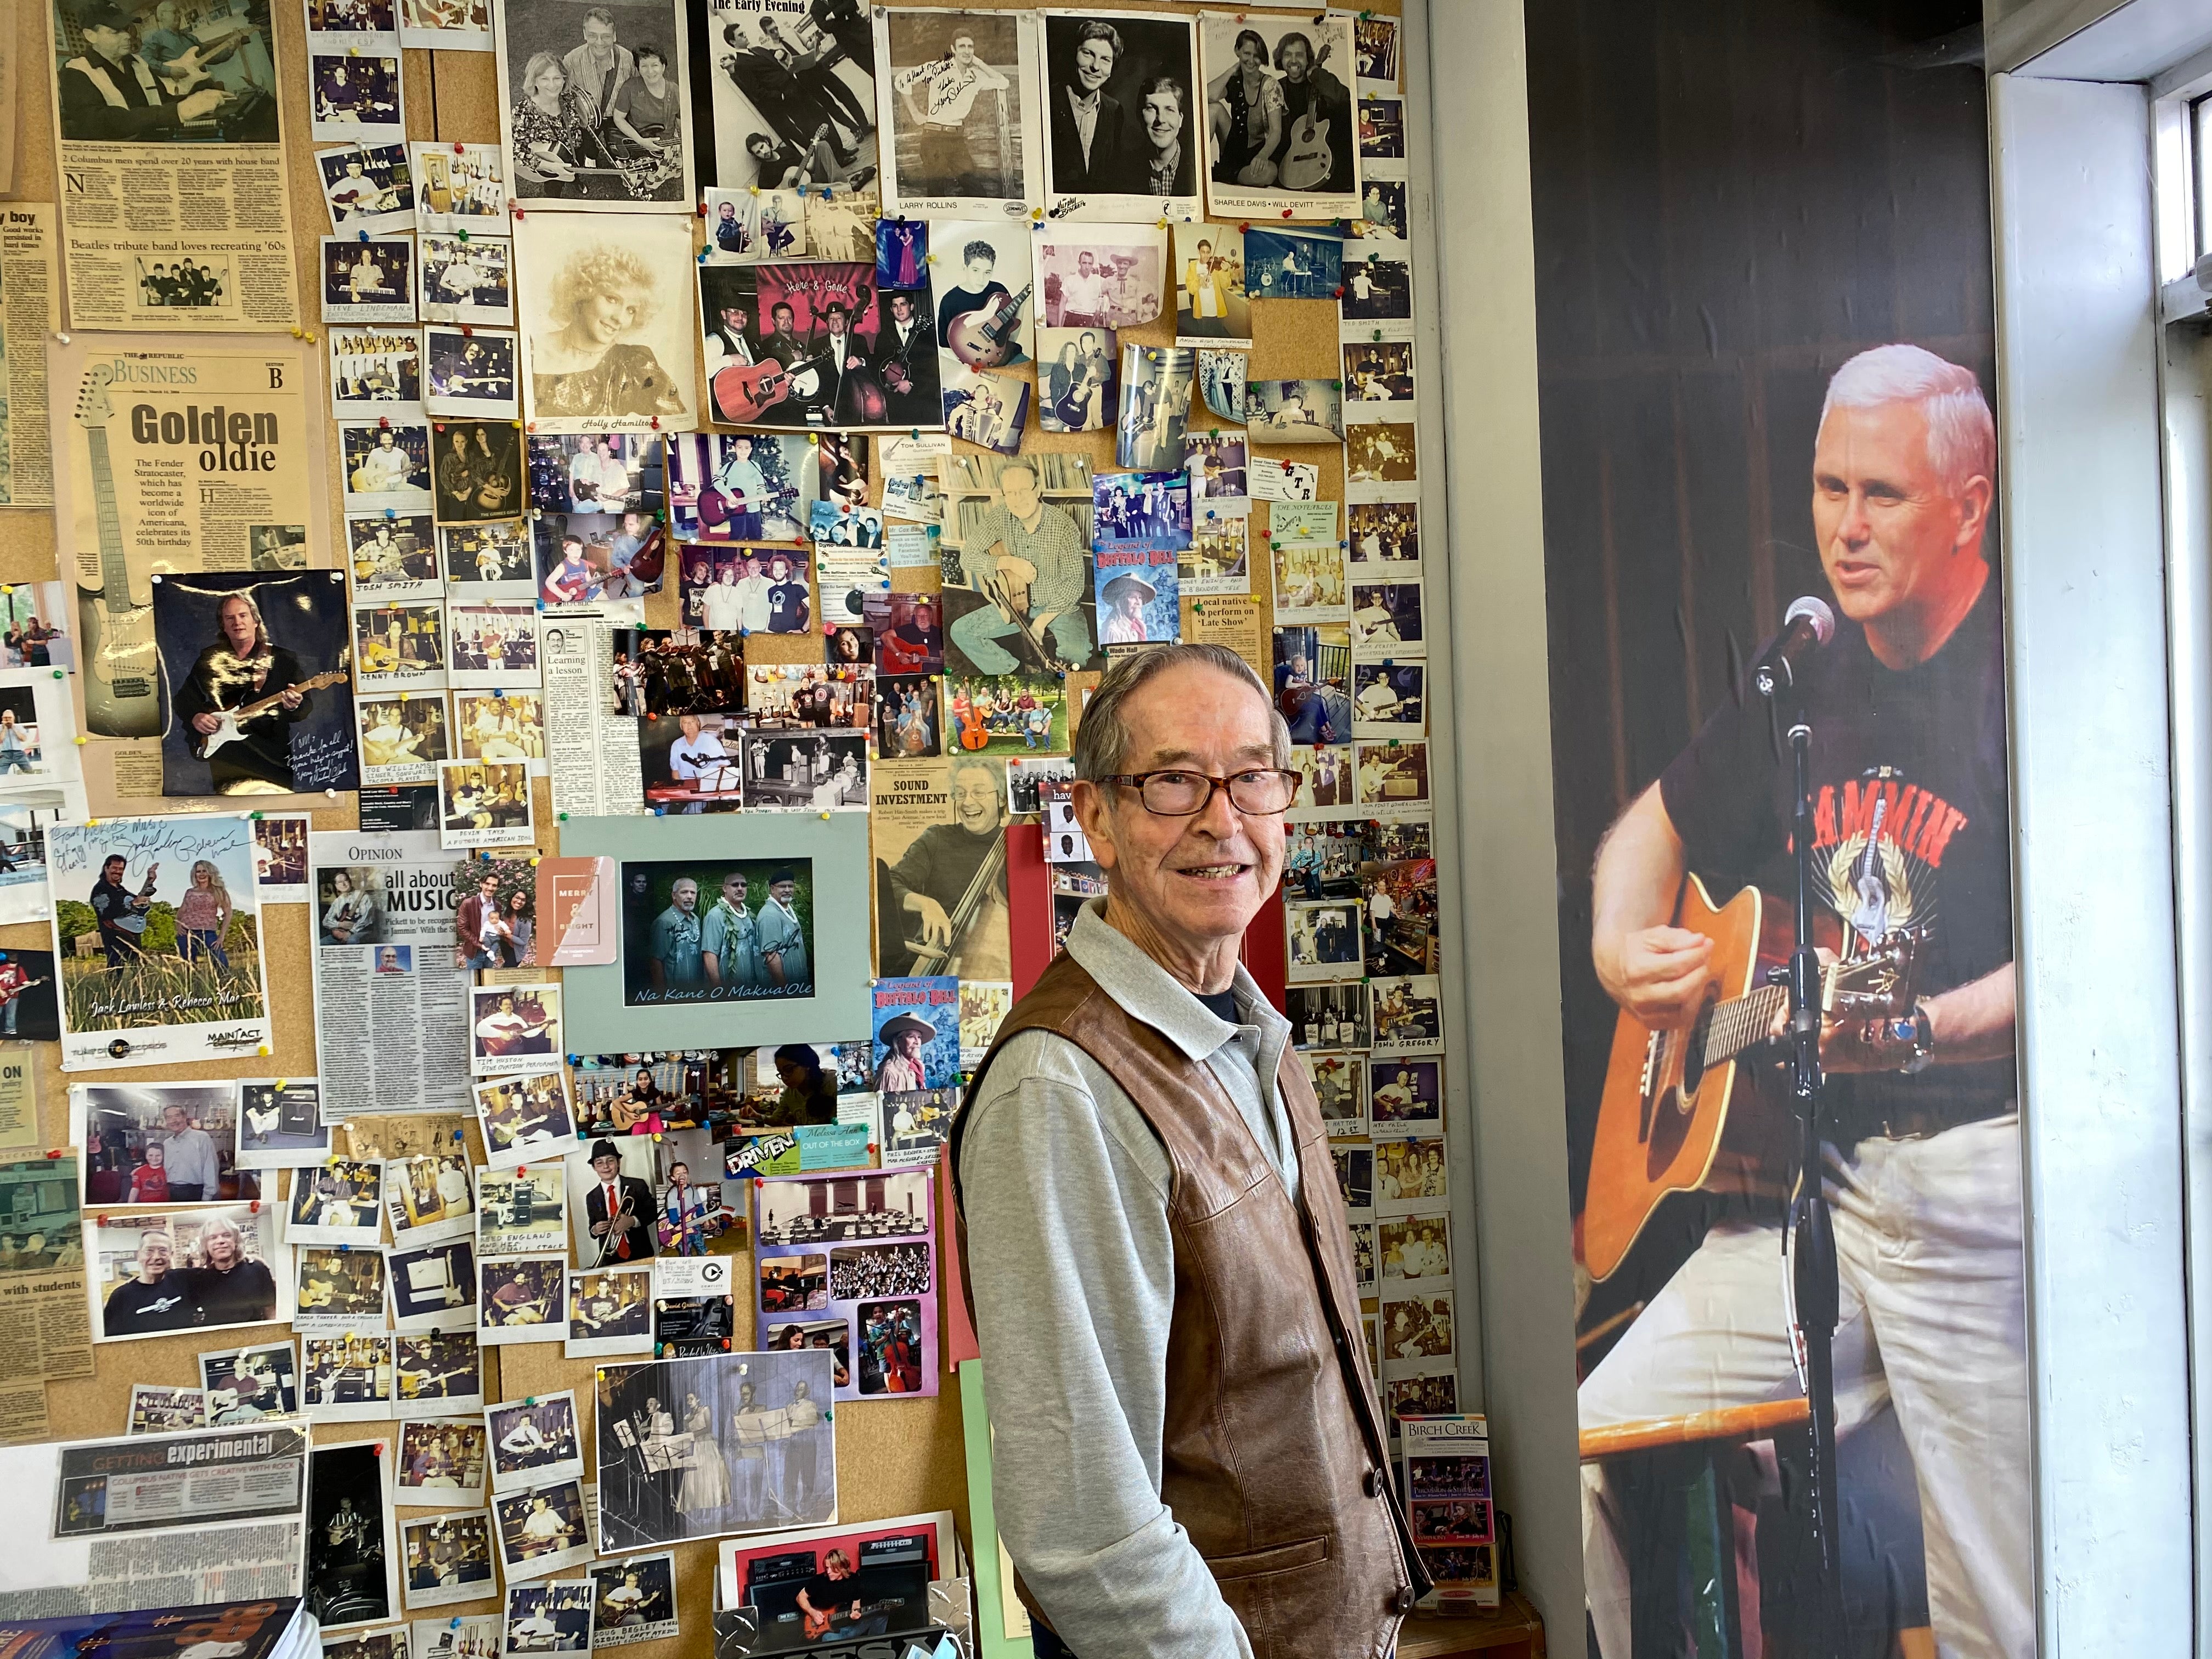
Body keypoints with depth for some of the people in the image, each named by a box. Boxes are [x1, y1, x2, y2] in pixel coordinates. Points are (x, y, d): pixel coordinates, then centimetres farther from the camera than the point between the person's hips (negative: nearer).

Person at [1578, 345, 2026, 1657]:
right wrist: (1621, 947, 4)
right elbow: (1658, 823, 23)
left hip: (1977, 1174, -6)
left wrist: (1915, 1032, -30)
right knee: (1584, 1452, 1)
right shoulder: (1812, 686, 13)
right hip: (1807, 1173, 6)